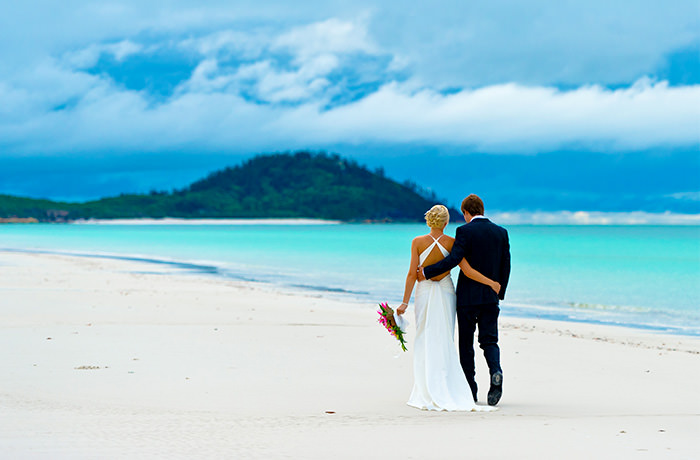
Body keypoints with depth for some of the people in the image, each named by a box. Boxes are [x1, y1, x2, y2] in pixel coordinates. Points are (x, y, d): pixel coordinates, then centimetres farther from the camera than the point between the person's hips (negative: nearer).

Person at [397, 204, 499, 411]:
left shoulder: (418, 242, -7)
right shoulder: (452, 243, -5)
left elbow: (412, 274, -7)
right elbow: (467, 271, -10)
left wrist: (404, 302, -3)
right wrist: (491, 283, -1)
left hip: (424, 293, -1)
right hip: (446, 293, 1)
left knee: (425, 342, 5)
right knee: (445, 343, 7)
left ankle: (428, 393, 0)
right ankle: (446, 391, 6)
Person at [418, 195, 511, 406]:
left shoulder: (465, 231, -10)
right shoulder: (501, 232, 6)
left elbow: (454, 259, -20)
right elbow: (506, 266, 8)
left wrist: (426, 272, -12)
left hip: (467, 296, -4)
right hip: (490, 297, 4)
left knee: (466, 343, 7)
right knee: (489, 340, 7)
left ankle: (470, 391, 10)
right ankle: (496, 371, -23)